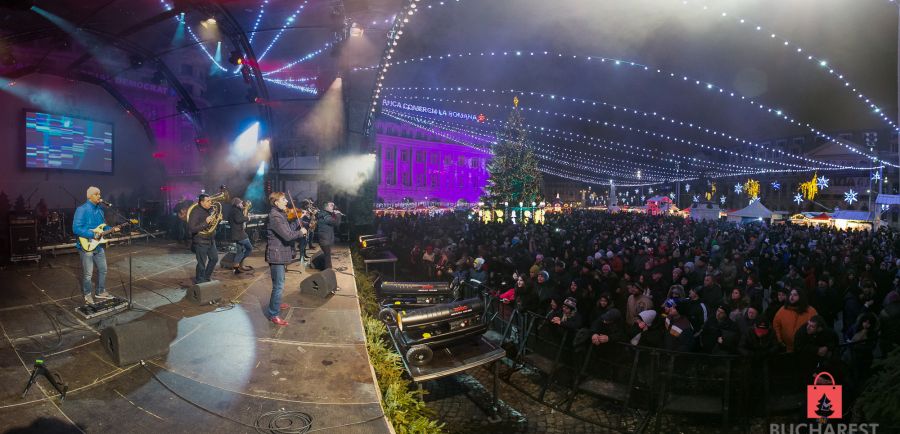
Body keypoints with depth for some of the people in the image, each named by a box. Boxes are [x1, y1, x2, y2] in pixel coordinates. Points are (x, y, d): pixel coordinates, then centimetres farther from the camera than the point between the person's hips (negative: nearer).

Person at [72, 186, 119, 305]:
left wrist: (112, 229, 2)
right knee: (88, 273, 1)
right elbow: (76, 228, -21)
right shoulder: (82, 209, -15)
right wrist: (92, 235, -24)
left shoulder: (100, 210, 10)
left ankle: (100, 292, 29)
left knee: (103, 270, 15)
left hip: (99, 245, 8)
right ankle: (87, 295, 17)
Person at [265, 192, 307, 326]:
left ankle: (276, 304, 44)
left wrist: (298, 219, 3)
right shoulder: (275, 217, -23)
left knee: (279, 284, 26)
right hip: (277, 255, -11)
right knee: (279, 286, -5)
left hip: (281, 254, 11)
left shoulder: (280, 214, 9)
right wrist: (301, 232, -14)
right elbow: (288, 235, -30)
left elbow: (289, 228, 10)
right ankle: (273, 314, 4)